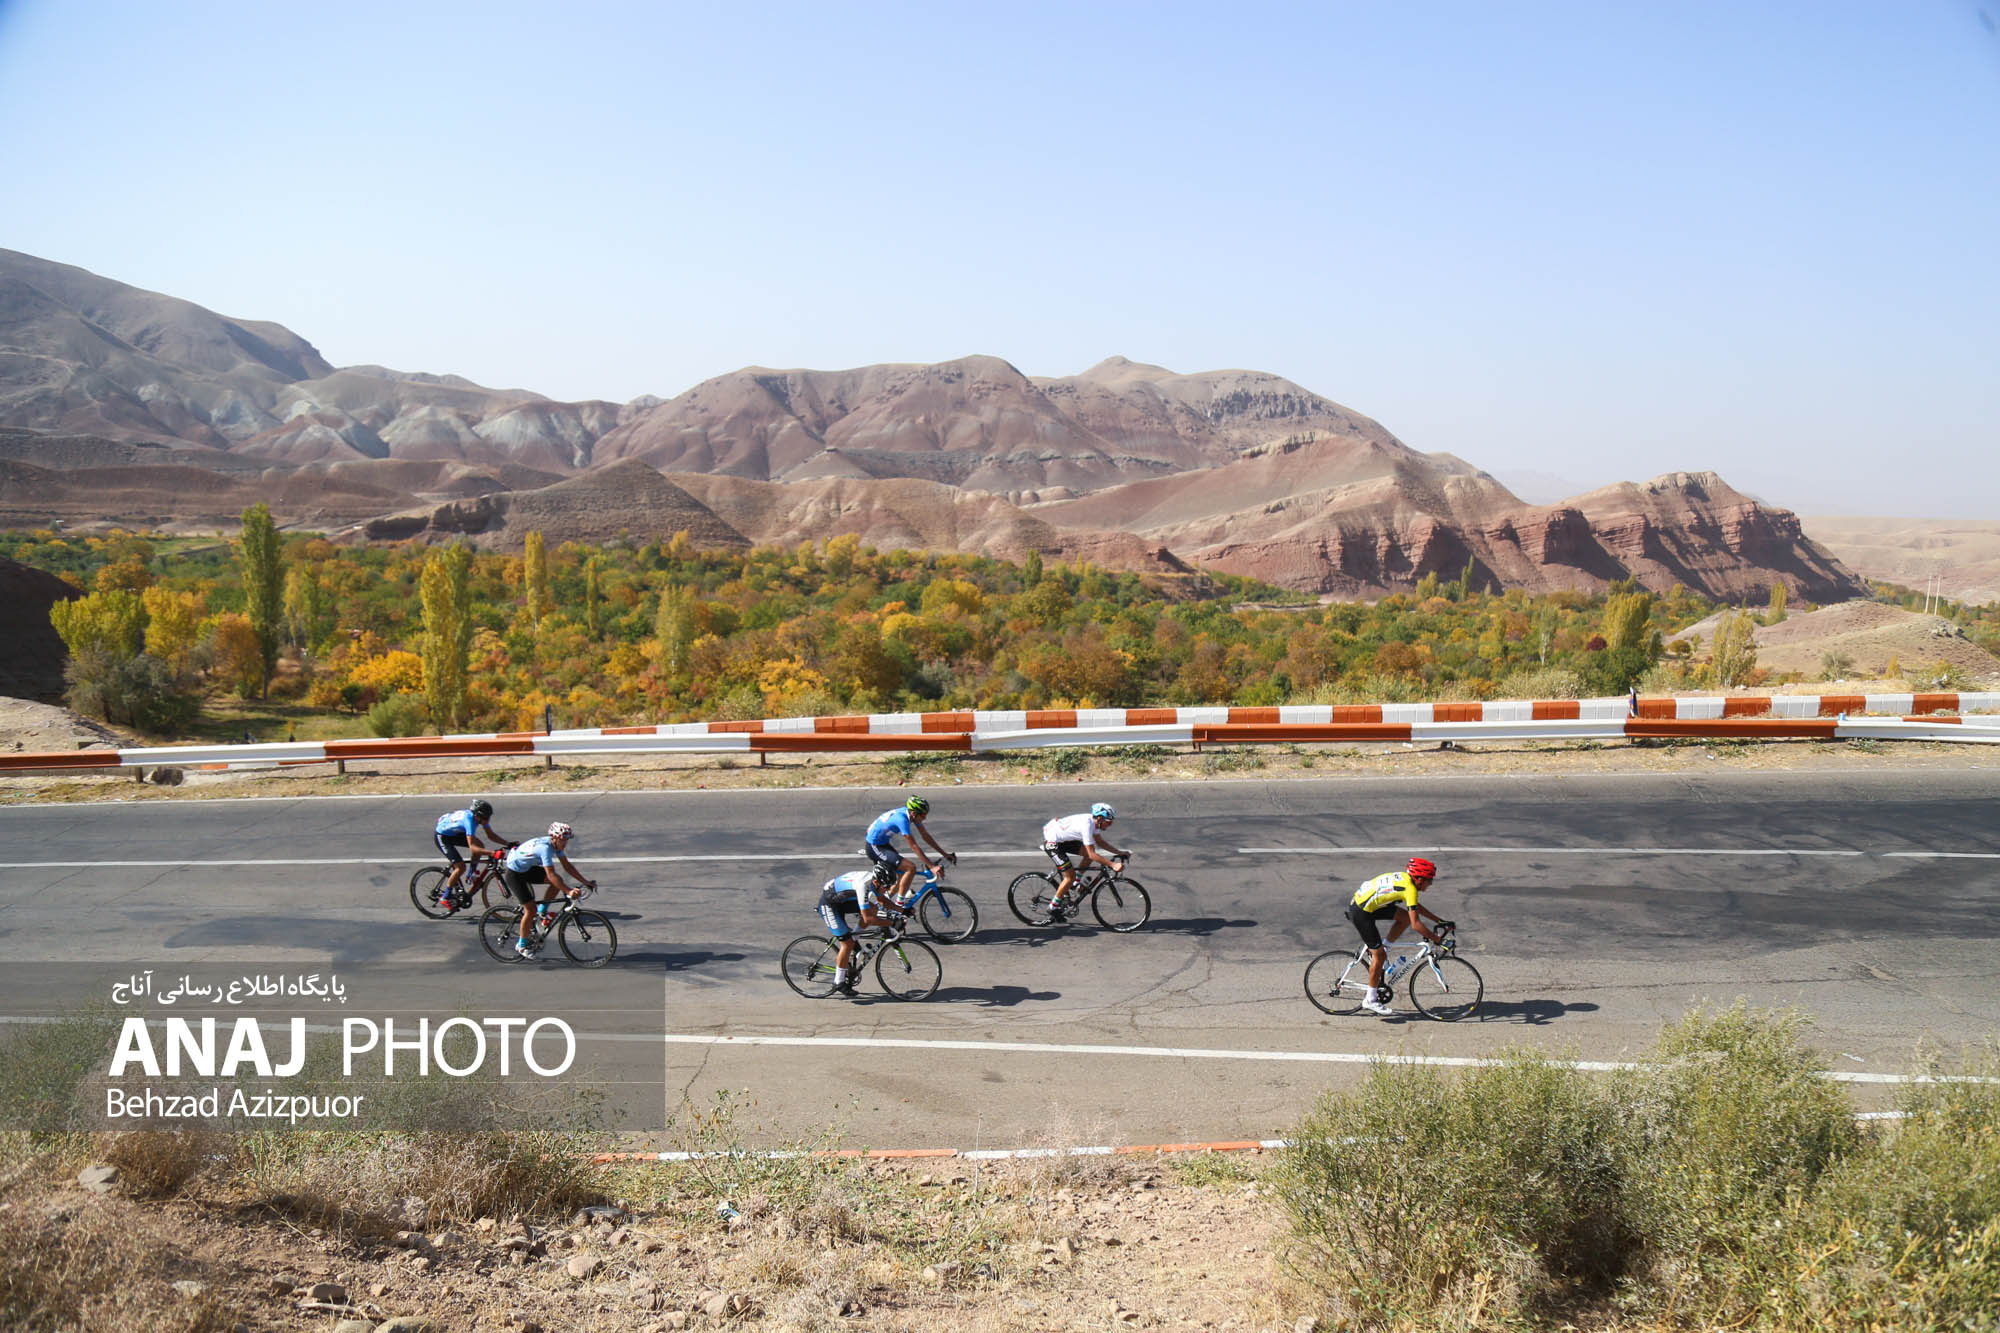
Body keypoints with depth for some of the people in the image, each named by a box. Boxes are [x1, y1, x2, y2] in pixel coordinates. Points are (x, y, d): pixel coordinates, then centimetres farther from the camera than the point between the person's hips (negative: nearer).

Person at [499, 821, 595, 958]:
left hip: (527, 869, 9)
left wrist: (585, 882, -7)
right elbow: (551, 875, -38)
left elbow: (567, 866, -1)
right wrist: (569, 891, -43)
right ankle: (522, 945, 7)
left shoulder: (556, 844, -7)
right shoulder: (545, 847, -33)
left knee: (558, 882, -5)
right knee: (531, 909, -10)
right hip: (513, 873, -9)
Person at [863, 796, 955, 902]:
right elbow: (914, 847, -30)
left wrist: (945, 854, 3)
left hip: (883, 844, 10)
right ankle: (900, 904, -6)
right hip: (874, 848, -10)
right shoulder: (902, 819, -30)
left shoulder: (912, 815, -3)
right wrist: (931, 866, -30)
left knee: (902, 874, 18)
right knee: (911, 868, -18)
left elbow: (926, 836, 5)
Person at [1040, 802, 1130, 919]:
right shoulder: (1087, 825, -28)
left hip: (1062, 838, 9)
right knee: (1070, 877, -9)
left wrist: (1119, 852, 5)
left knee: (1089, 853, 3)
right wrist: (1113, 864, -29)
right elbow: (1092, 854, -28)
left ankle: (1077, 881, 16)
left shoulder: (1093, 821, -1)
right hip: (1051, 842, -9)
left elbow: (1100, 842, 14)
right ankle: (1053, 907, 4)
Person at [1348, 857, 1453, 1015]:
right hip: (1361, 913, -9)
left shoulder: (1404, 877, 9)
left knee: (1405, 917, 10)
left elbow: (1417, 907, 23)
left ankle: (1378, 951, 18)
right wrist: (1437, 940, -11)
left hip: (1360, 900, 9)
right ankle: (1370, 1000, 10)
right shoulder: (1410, 888, -17)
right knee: (1379, 956, 0)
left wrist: (1440, 921, 21)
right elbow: (1416, 924, -20)